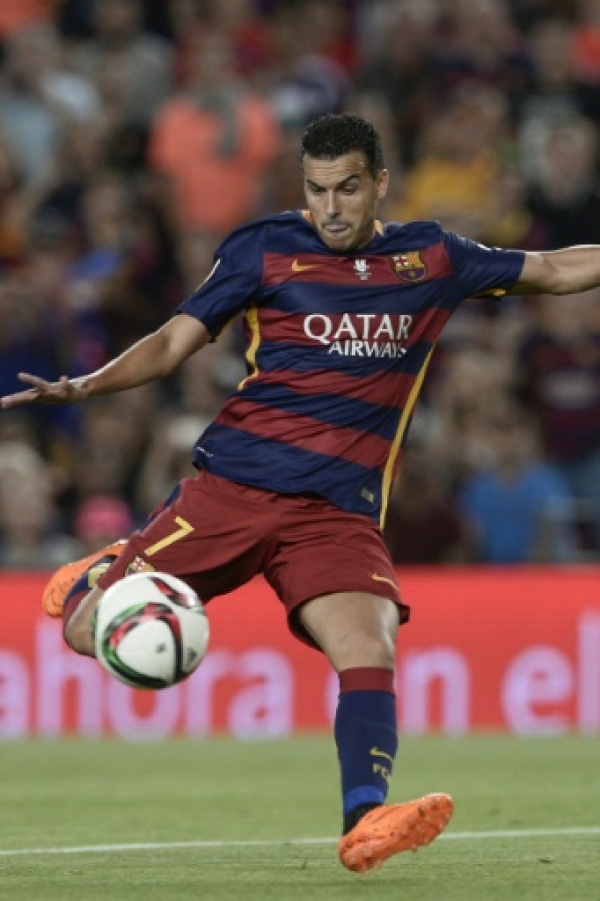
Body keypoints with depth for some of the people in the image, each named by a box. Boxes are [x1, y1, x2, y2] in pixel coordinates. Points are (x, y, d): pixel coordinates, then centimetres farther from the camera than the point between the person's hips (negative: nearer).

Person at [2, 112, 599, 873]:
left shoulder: (431, 260, 8)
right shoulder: (264, 249, 1)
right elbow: (177, 340, 0)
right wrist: (85, 387, -14)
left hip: (339, 513, 1)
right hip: (233, 486, -1)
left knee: (369, 651, -24)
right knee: (91, 633, -3)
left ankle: (364, 823, -31)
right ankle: (100, 577, 32)